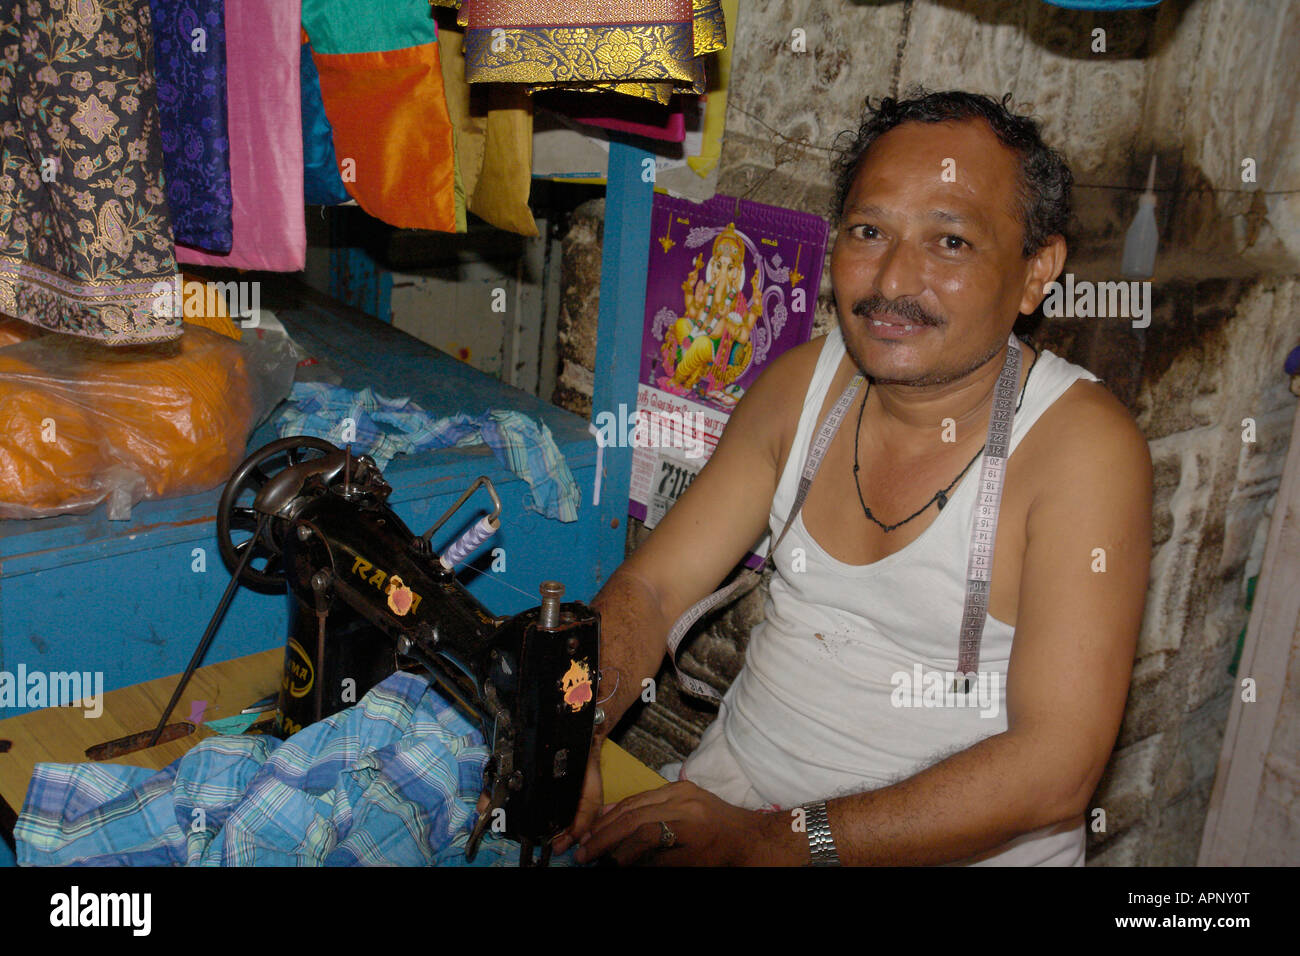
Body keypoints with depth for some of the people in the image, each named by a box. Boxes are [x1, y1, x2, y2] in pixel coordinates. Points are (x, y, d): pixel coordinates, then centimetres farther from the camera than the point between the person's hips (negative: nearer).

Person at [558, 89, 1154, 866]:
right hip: (735, 788, 4)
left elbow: (1054, 769, -20)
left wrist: (775, 843, -21)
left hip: (966, 847, -3)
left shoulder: (1084, 445, -16)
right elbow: (650, 587, 5)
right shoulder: (801, 383, 1)